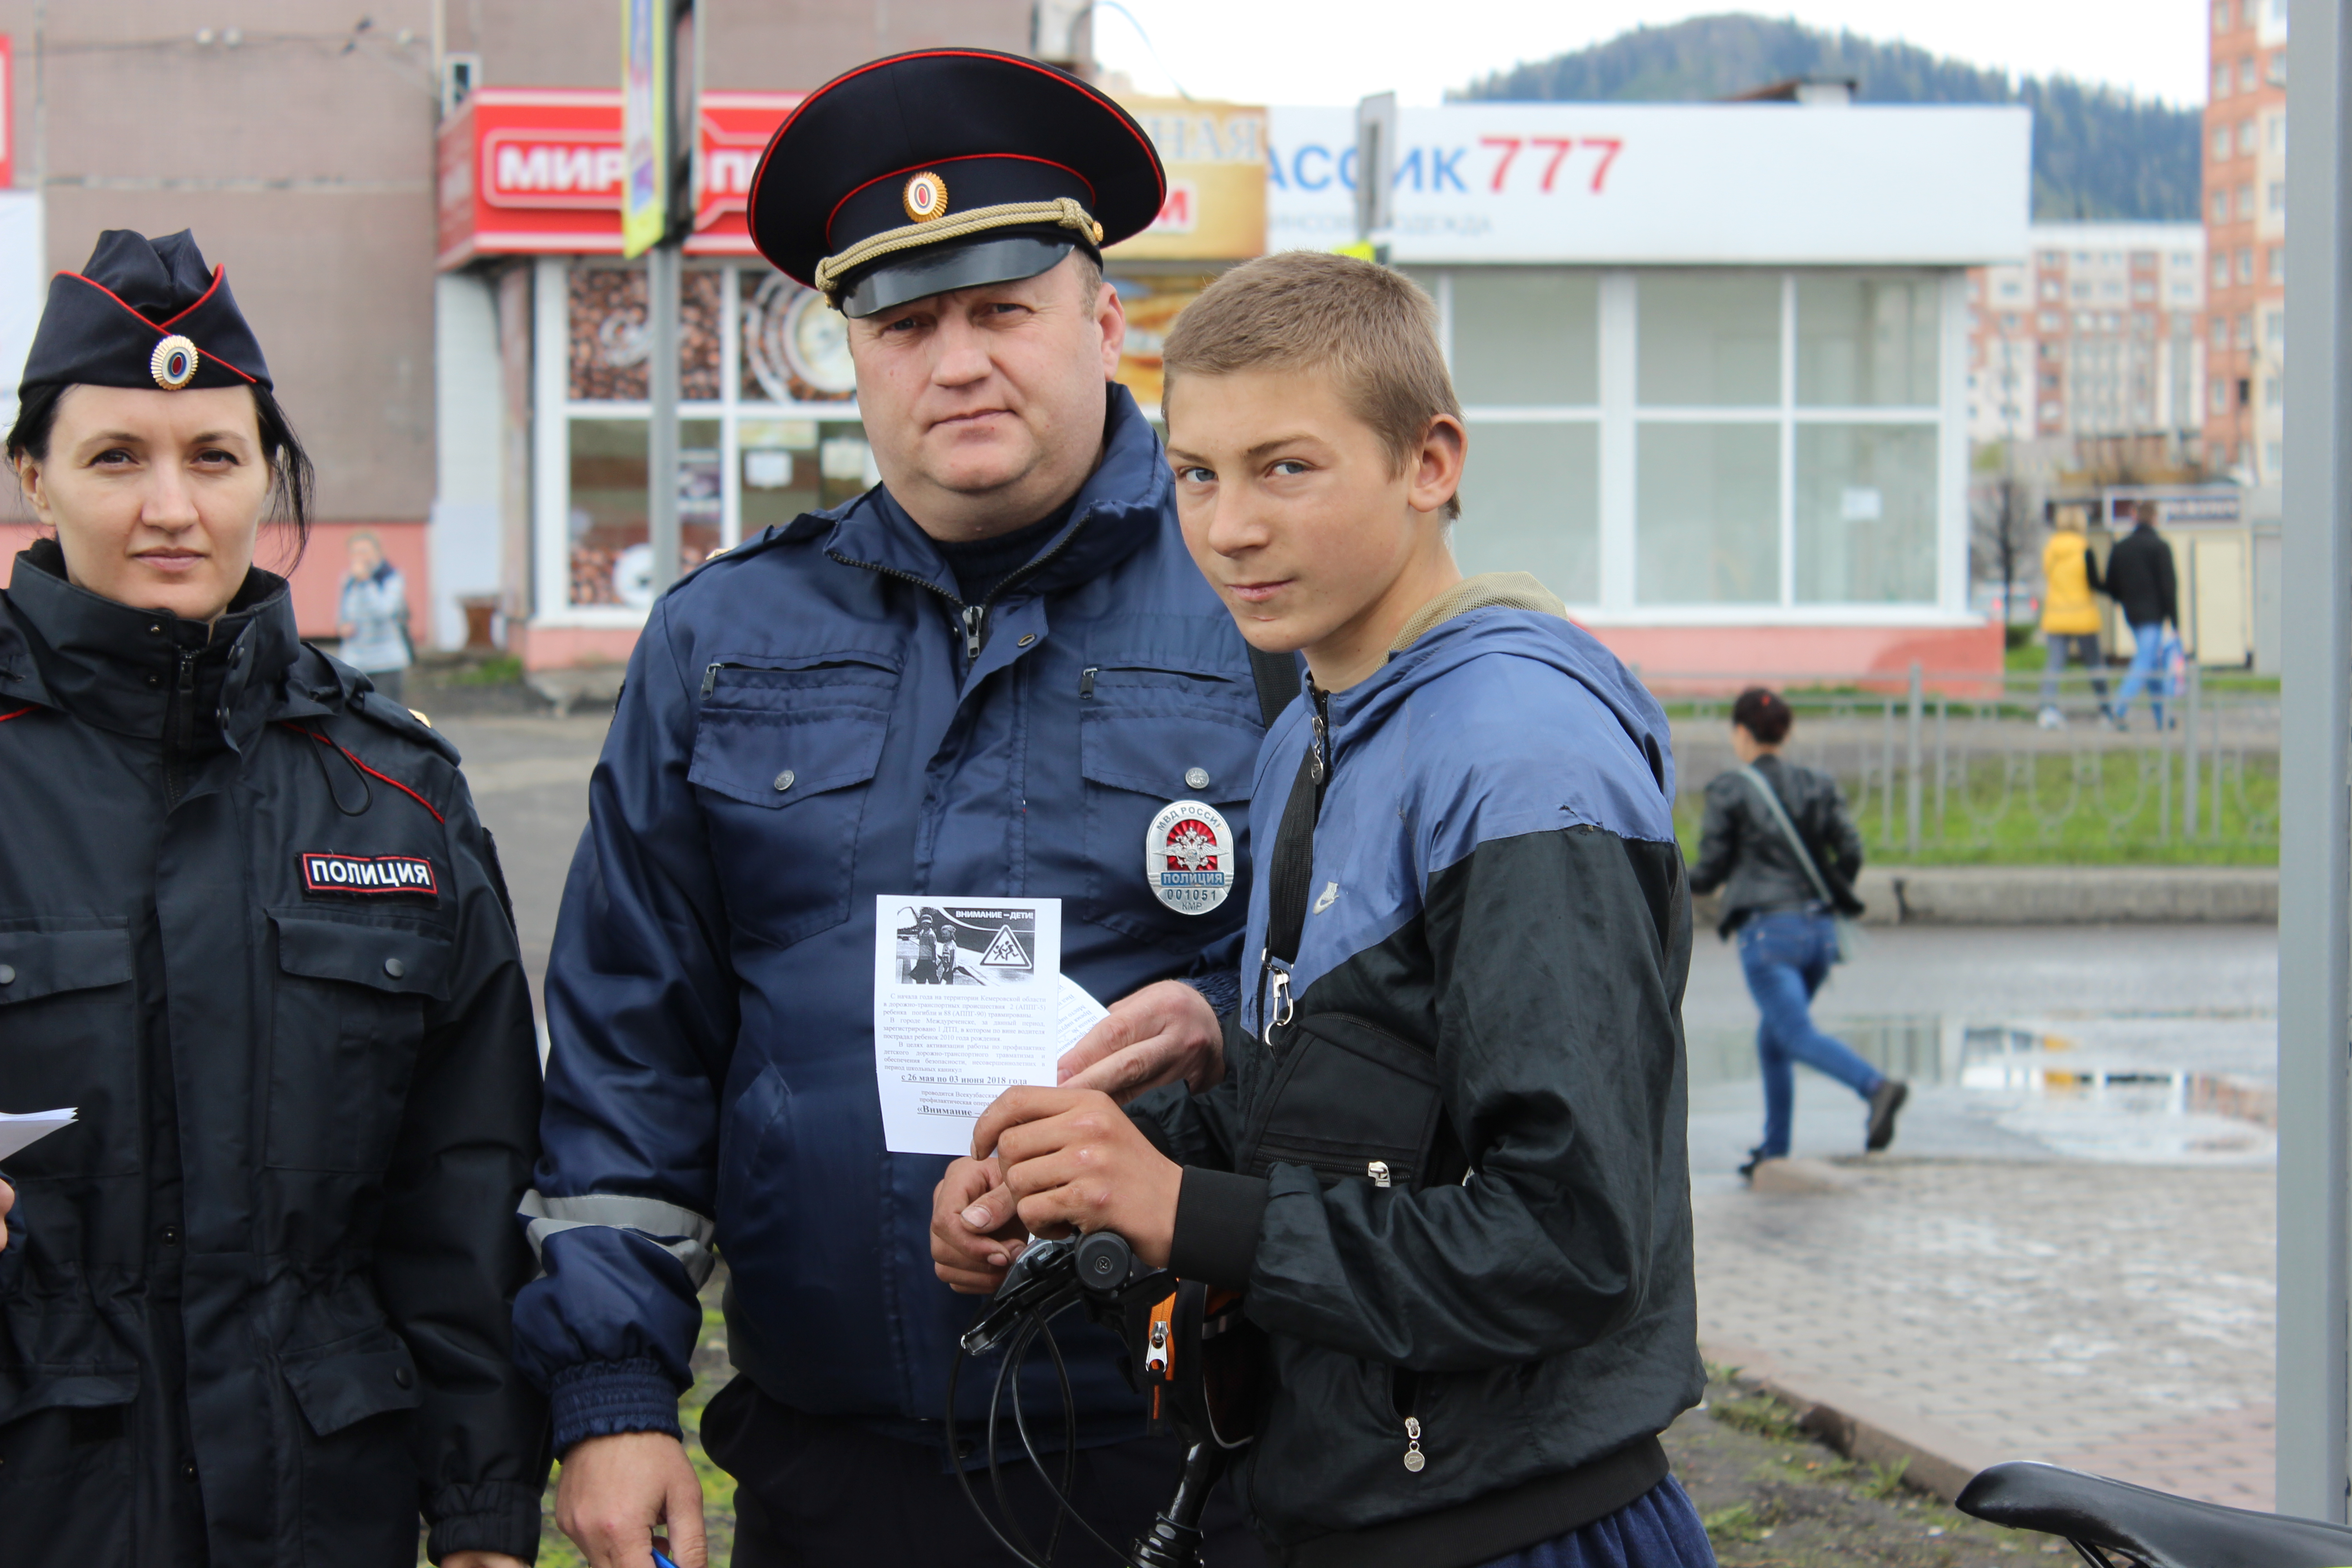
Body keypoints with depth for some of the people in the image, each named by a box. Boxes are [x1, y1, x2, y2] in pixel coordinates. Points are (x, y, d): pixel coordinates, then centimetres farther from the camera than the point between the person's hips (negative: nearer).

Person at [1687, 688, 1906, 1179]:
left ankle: (1877, 1086, -39)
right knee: (1773, 1038, 19)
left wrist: (1682, 884, 20)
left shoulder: (1729, 791, -3)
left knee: (1799, 1035, -14)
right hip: (1820, 929, 6)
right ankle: (1775, 1150, 21)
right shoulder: (1818, 785, 11)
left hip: (1768, 931, -6)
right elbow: (1851, 851, 3)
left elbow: (1712, 868, -1)